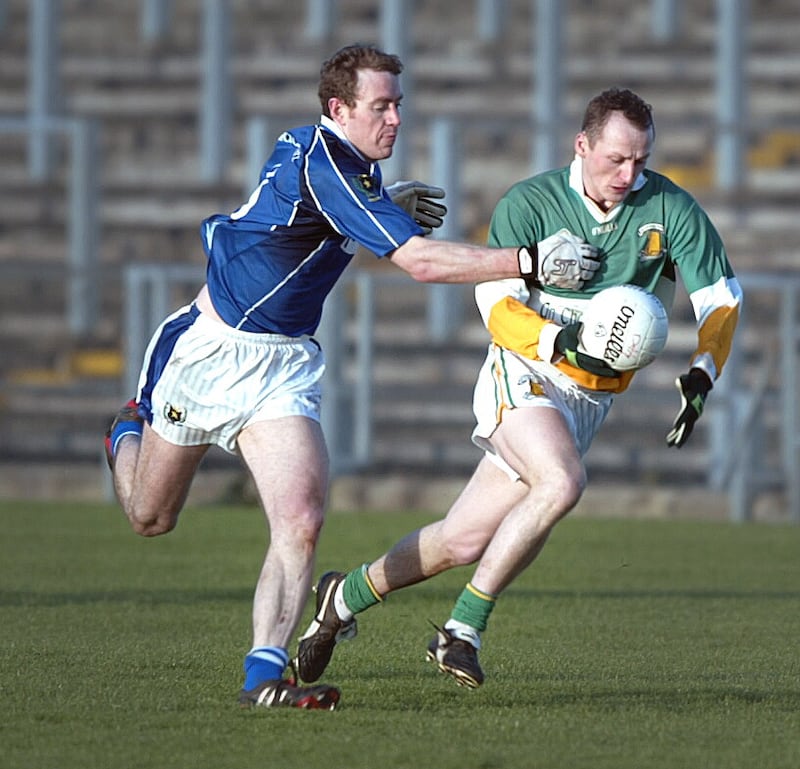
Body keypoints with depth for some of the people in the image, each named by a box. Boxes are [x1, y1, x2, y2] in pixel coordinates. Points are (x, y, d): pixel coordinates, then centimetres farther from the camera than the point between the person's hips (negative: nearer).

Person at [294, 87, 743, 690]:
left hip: (592, 398, 4)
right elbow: (497, 304, -17)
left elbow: (722, 298, 0)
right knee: (562, 482, -33)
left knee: (465, 540, 1)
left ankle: (345, 596, 24)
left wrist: (701, 375, -16)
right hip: (523, 376, -4)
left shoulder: (671, 209, -5)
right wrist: (559, 340, -35)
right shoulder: (528, 203, -11)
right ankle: (463, 630, -21)